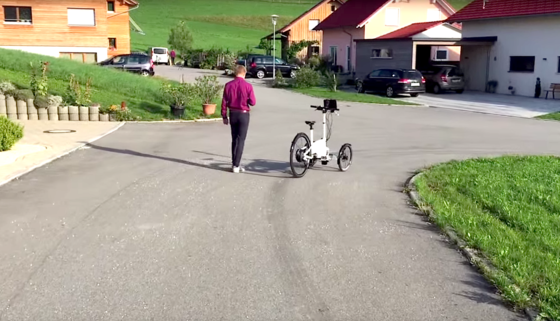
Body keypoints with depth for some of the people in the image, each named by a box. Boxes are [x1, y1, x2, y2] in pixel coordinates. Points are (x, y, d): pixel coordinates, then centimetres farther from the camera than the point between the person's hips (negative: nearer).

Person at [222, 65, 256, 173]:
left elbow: (224, 102, 0)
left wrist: (224, 116, 9)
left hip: (233, 114, 4)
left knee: (234, 139, 15)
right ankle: (236, 166, -1)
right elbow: (253, 102, -11)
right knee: (241, 140, 1)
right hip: (243, 115, -3)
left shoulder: (228, 85, -3)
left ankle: (234, 163, 21)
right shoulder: (248, 86, -13)